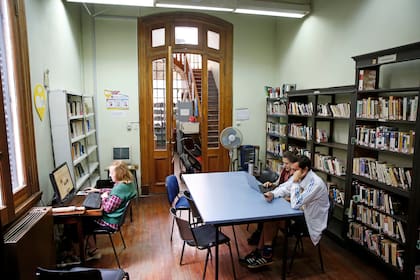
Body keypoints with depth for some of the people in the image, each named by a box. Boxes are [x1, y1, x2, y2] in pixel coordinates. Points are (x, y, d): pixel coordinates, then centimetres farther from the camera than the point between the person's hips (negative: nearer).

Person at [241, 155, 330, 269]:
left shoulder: (315, 183, -28)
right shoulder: (298, 176, -4)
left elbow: (295, 205, -32)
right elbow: (284, 189, 4)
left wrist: (295, 182, -30)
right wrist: (272, 194, -17)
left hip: (311, 221, -8)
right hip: (302, 211, 8)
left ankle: (267, 255, 4)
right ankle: (260, 250, 5)